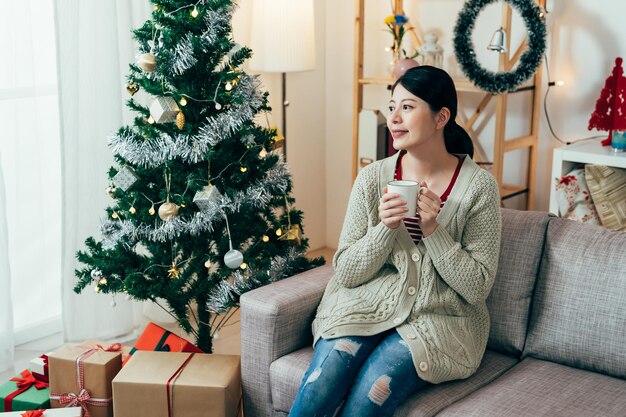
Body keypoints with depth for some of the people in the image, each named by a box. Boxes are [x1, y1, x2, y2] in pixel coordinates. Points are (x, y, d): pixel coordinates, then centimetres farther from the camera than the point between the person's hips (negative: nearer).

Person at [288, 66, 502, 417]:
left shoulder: (479, 187, -5)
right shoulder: (372, 179, 0)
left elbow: (477, 287, -6)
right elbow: (346, 274, 0)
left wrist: (433, 230, -17)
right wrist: (384, 228, -17)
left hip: (437, 320, -1)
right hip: (367, 306, 2)